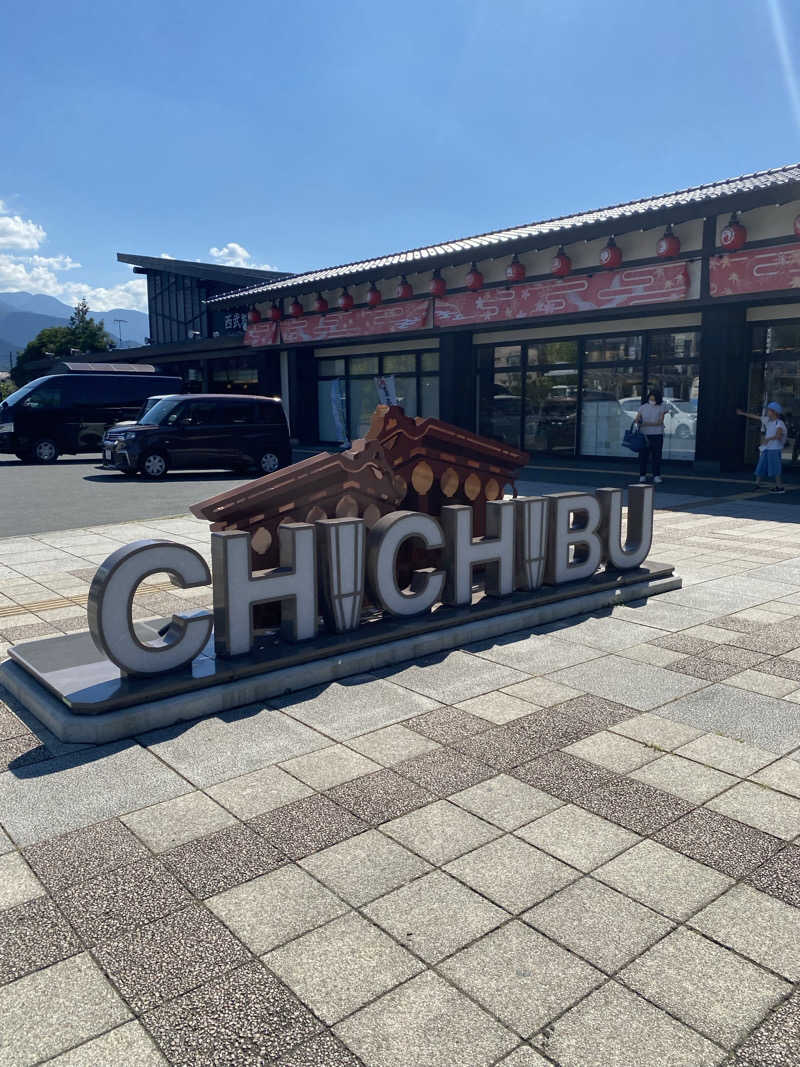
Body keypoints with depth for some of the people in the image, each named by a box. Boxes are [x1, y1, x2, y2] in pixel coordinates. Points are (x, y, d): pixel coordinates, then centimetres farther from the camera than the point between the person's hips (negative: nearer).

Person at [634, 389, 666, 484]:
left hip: (657, 435, -1)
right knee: (643, 455, 0)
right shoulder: (643, 407, 4)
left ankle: (656, 476, 9)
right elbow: (636, 419, 3)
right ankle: (642, 475, 9)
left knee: (656, 455, 1)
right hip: (644, 434, 1)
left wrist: (645, 424, -19)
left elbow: (660, 422, -10)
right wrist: (637, 421, -23)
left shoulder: (662, 406, -2)